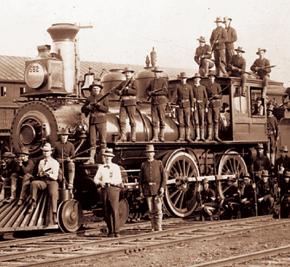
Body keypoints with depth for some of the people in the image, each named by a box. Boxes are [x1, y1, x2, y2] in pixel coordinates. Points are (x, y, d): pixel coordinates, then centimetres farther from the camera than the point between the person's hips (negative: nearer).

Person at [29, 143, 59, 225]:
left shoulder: (55, 162, 4)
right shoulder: (41, 162, 16)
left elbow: (55, 177, -2)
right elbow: (39, 174, 15)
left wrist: (49, 174, -21)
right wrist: (41, 174, -9)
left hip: (52, 181, -3)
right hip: (43, 181, 3)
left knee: (53, 193, -33)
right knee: (33, 183, -30)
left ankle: (54, 214, -39)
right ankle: (33, 203, -20)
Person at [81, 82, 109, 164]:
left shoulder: (103, 97, 3)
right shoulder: (89, 98, 13)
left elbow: (106, 109, -5)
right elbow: (83, 109, 15)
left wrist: (98, 105, -17)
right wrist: (88, 107, -5)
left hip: (101, 121, -3)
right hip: (92, 121, 3)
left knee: (103, 141, -3)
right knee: (92, 141, 2)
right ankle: (91, 159, 1)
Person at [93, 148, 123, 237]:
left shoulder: (116, 167, 11)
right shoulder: (101, 167, 16)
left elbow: (119, 180, 7)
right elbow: (95, 179, 13)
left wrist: (113, 182, -13)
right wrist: (100, 182, -8)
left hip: (114, 188, -3)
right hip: (104, 189, 3)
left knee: (114, 210, -12)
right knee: (106, 211, 2)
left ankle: (116, 231, -12)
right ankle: (110, 231, 9)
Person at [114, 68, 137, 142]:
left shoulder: (133, 82, 1)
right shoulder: (123, 83, 16)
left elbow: (135, 92, -10)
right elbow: (116, 89, 23)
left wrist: (128, 89, -21)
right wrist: (119, 92, 3)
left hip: (131, 103, -5)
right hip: (123, 103, 5)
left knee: (132, 120, -2)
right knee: (122, 119, 0)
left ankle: (133, 137, 1)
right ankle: (123, 137, 2)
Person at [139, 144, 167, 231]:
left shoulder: (159, 163, 5)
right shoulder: (143, 165, 10)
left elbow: (164, 176, 1)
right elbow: (140, 178, 9)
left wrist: (162, 187, -10)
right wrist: (141, 191, 3)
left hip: (157, 189, -2)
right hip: (147, 190, 2)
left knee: (158, 209, -7)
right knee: (151, 210, 5)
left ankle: (158, 227, -3)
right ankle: (153, 227, 11)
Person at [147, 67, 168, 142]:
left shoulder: (163, 81, 0)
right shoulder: (152, 81, 16)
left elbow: (165, 91, -11)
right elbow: (148, 90, 23)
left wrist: (155, 92, -14)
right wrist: (149, 93, 0)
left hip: (161, 101, -5)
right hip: (153, 101, 5)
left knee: (162, 119, -3)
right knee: (154, 119, 2)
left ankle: (161, 137, 0)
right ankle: (155, 137, 2)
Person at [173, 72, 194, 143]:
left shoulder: (189, 87, 5)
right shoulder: (178, 86, 5)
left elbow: (191, 97, 4)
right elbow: (174, 96, 0)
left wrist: (192, 107, 0)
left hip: (187, 106, 0)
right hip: (179, 105, 0)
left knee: (187, 122, -2)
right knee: (181, 122, 0)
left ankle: (188, 137, 1)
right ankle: (181, 137, 4)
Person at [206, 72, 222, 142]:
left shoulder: (217, 85, 3)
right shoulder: (207, 86, 9)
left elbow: (220, 96, -1)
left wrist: (216, 95, -21)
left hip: (216, 103, -1)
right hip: (209, 104, 1)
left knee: (216, 120, -1)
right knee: (209, 121, -3)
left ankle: (216, 136, 2)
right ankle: (209, 136, -2)